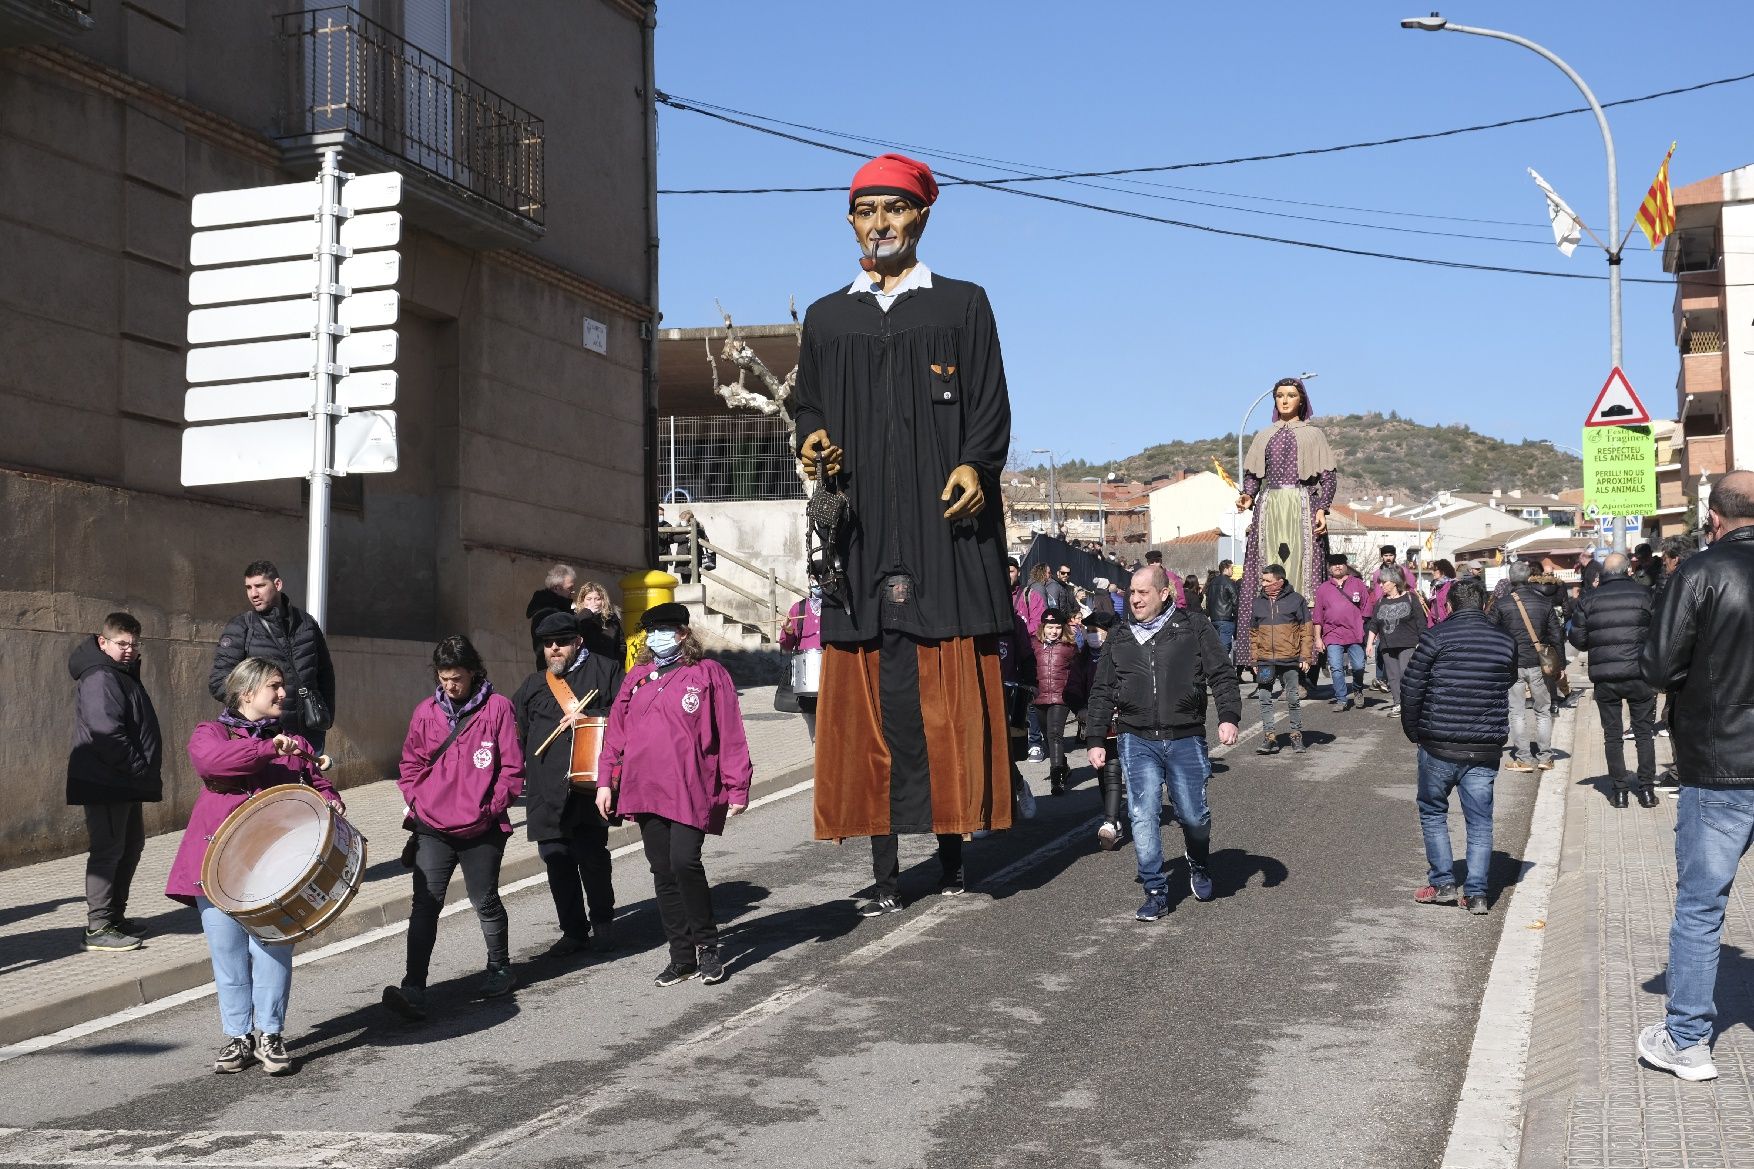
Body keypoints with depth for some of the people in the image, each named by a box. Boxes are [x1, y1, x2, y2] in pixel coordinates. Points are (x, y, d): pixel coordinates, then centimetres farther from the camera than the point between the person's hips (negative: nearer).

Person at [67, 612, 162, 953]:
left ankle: (115, 915, 27)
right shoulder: (100, 679, -15)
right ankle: (99, 928, -4)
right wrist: (138, 768, -20)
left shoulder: (124, 675, 17)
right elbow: (106, 732, -25)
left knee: (131, 845, 17)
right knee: (108, 850, -8)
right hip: (104, 783, -10)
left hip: (125, 783, 11)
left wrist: (146, 773, 14)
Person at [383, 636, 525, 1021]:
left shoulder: (497, 708, -3)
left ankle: (500, 969, 33)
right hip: (432, 829, 2)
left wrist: (491, 808, -6)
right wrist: (417, 803, 3)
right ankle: (413, 990, -11)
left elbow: (512, 767, -2)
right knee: (425, 905, -7)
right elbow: (410, 765, 15)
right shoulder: (426, 711, 7)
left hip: (481, 829, -2)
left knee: (485, 902, 12)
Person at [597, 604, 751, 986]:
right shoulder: (637, 677, 15)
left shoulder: (707, 674, 0)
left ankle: (708, 945, 1)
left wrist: (737, 787, -7)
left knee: (684, 861, -18)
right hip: (646, 791, 5)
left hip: (691, 791, -5)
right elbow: (616, 732, 15)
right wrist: (606, 781, 7)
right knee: (663, 873, 7)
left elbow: (730, 734, -3)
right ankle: (682, 956, 17)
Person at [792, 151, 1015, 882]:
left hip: (942, 521, -2)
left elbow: (991, 405, 6)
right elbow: (806, 404, 21)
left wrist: (975, 466, -12)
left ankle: (953, 842, -5)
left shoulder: (963, 305, 12)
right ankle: (885, 859, -4)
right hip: (861, 528, 2)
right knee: (873, 693, -5)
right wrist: (811, 438, -2)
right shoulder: (826, 318, 19)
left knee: (948, 694, -8)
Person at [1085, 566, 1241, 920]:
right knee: (1143, 815, -9)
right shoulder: (1121, 639, 13)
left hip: (1185, 739, -2)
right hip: (1137, 741, 2)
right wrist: (1095, 739, 10)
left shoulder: (1193, 626, 4)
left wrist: (1228, 716, -12)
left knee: (1193, 815, 1)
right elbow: (1102, 693, 16)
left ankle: (1199, 867, 33)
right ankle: (1156, 892, 0)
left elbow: (1221, 674, 2)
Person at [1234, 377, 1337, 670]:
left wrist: (1322, 509, -9)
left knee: (1300, 568, -10)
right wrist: (1247, 498, -4)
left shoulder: (1313, 434, 11)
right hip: (1269, 508, 3)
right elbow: (1251, 473, 16)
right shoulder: (1264, 436, 20)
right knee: (1267, 569, -6)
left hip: (1302, 506, -3)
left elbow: (1328, 476, 4)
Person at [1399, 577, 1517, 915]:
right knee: (1480, 820, 9)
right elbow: (1508, 687, 13)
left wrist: (1412, 731, 5)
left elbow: (1411, 688, -7)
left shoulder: (1436, 637, -7)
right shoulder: (1505, 642, 4)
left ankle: (1442, 883, 12)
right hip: (1487, 747, 3)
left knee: (1433, 812, 14)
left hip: (1439, 745, -3)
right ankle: (1476, 893, 7)